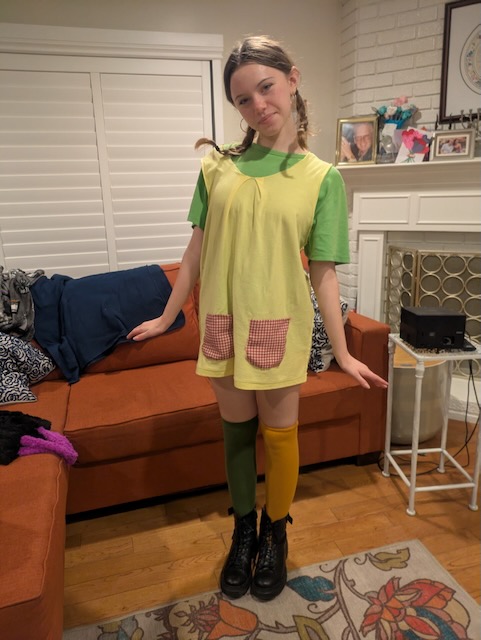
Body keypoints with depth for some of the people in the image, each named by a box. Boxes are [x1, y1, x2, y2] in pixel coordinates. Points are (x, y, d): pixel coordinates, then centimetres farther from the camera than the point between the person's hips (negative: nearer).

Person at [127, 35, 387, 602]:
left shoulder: (322, 177, -3)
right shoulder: (217, 166, 3)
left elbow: (323, 273, -4)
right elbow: (197, 248, 6)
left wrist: (342, 353, -5)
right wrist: (167, 317, 8)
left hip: (281, 327, -2)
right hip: (222, 323, 2)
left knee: (279, 433, 12)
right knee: (236, 431, 16)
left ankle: (275, 533, 39)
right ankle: (244, 529, 41)